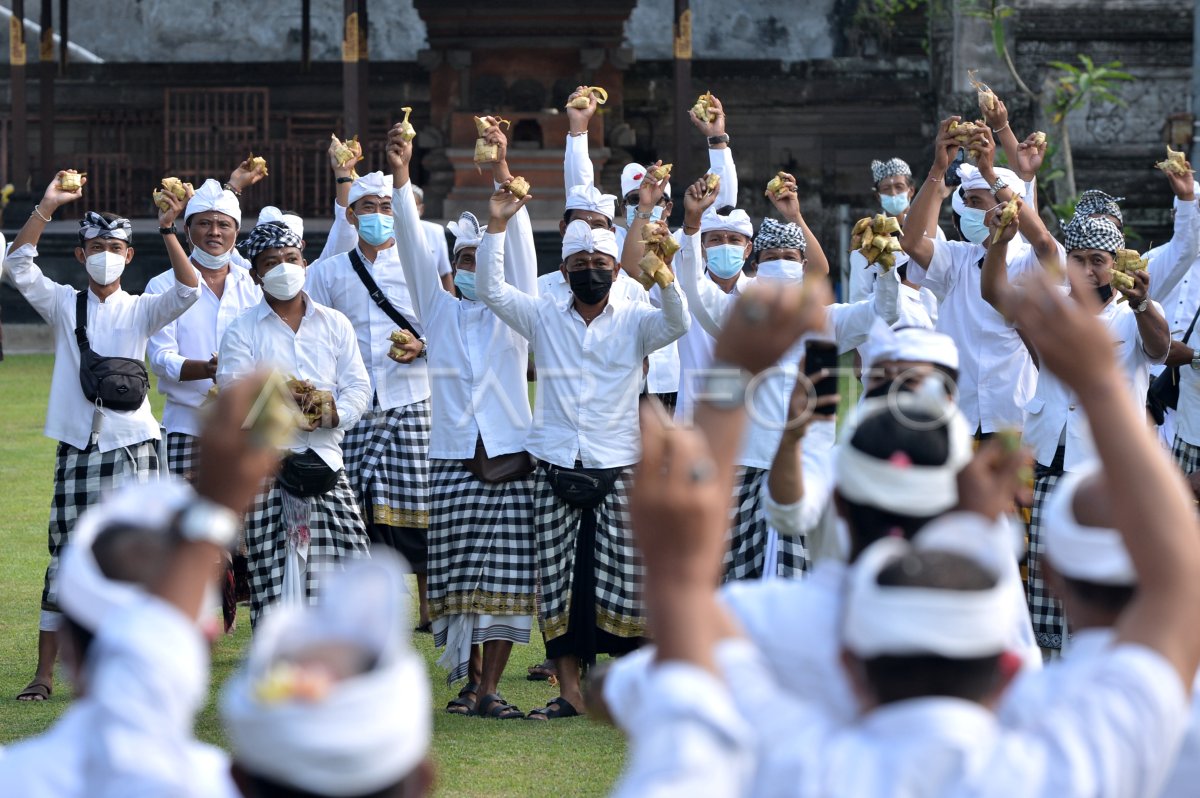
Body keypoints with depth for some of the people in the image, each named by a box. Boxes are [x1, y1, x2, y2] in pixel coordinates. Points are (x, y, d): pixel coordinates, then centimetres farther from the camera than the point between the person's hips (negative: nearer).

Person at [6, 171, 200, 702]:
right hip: (76, 448, 0)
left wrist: (168, 230, -20)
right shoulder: (62, 305, 7)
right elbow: (19, 265, -7)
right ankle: (45, 674, 4)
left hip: (131, 445, 0)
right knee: (65, 561, 1)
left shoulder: (141, 310, 7)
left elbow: (188, 291, -11)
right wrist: (47, 207, -17)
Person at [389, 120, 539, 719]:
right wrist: (400, 177, -10)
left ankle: (490, 688, -3)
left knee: (508, 577, -5)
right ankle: (470, 677, 10)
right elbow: (413, 247, 2)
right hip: (453, 458, 1)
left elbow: (516, 240, -3)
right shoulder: (439, 310, 13)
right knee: (459, 577, -1)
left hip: (510, 457, -1)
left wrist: (501, 171, -15)